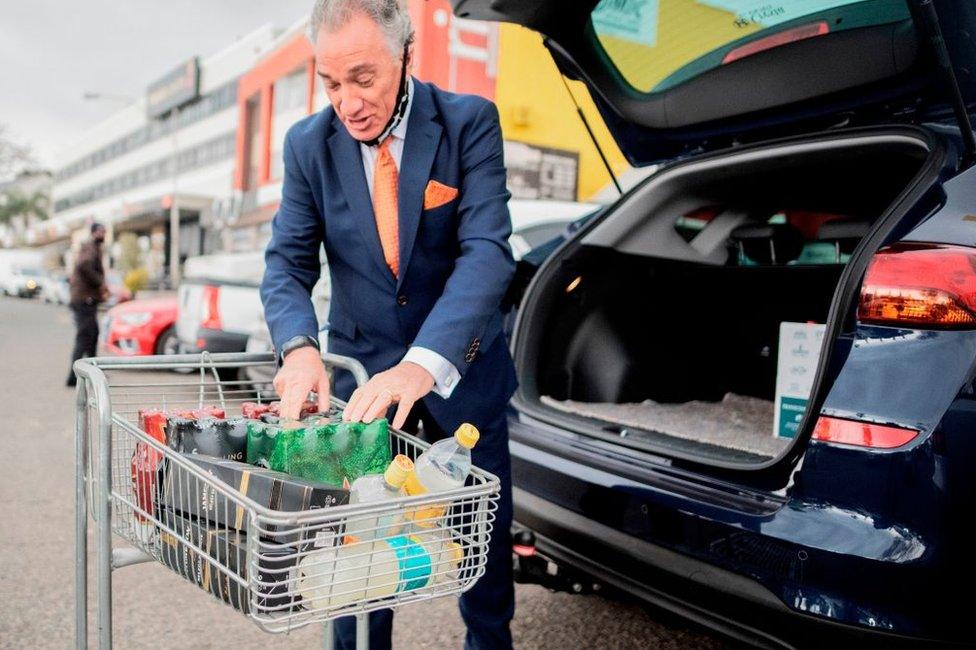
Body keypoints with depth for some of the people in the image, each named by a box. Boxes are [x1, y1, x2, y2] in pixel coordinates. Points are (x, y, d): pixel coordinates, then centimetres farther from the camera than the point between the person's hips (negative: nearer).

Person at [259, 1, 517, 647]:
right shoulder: (310, 144, -5)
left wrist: (426, 363, -38)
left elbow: (487, 250, -24)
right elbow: (288, 260, -5)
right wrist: (298, 346, -27)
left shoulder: (469, 122, -13)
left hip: (461, 371, -1)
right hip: (362, 373, 1)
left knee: (483, 532, 15)